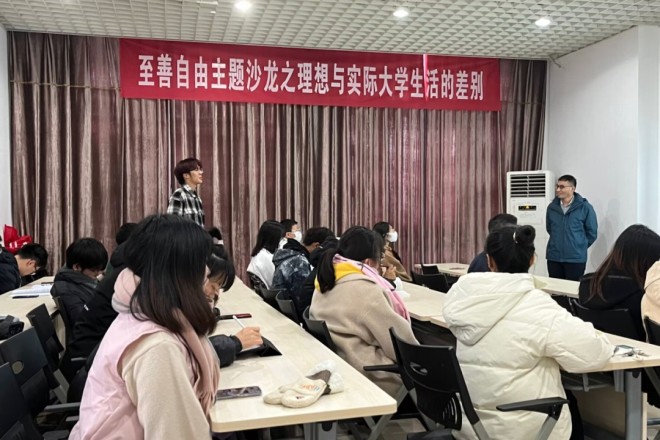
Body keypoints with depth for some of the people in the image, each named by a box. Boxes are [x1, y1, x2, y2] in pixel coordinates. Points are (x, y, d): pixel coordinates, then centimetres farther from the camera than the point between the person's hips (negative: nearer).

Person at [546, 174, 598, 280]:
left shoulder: (585, 207, -6)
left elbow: (592, 232, 1)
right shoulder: (552, 207, 4)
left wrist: (580, 247, 7)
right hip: (553, 257, 3)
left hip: (576, 258, -3)